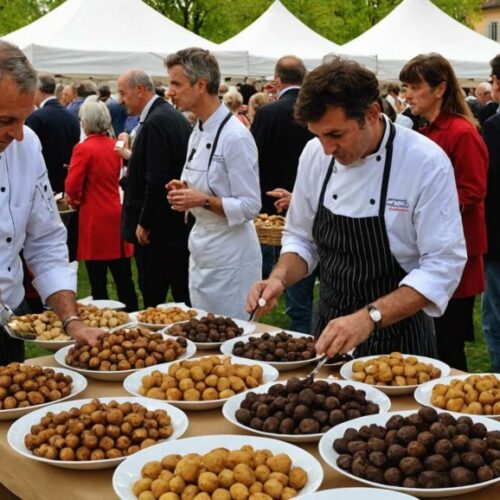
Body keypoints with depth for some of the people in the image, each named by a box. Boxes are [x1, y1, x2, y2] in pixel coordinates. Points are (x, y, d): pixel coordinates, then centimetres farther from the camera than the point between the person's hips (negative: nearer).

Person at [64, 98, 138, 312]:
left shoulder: (84, 149, -13)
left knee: (98, 282, 3)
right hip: (117, 216, 6)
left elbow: (72, 188, -15)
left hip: (95, 220, -6)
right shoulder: (115, 146, 5)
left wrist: (76, 201, 6)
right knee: (124, 279, 12)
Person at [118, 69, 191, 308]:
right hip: (180, 223, 10)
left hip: (157, 227, -9)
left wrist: (144, 223, -15)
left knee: (153, 298, 0)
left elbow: (157, 179, -22)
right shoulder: (175, 116, 12)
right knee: (182, 292, 14)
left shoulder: (155, 122, -18)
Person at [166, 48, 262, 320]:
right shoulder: (197, 133, 9)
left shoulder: (235, 136, -18)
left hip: (230, 255, -9)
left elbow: (249, 207, -18)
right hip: (201, 250, 9)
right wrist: (185, 190, -1)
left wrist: (203, 200, -27)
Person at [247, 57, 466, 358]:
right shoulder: (316, 154, -4)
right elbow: (303, 239, 7)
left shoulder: (427, 163, -20)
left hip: (398, 336, -4)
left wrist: (368, 318, -32)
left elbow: (443, 267, -22)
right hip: (332, 327, 4)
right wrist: (279, 279, -13)